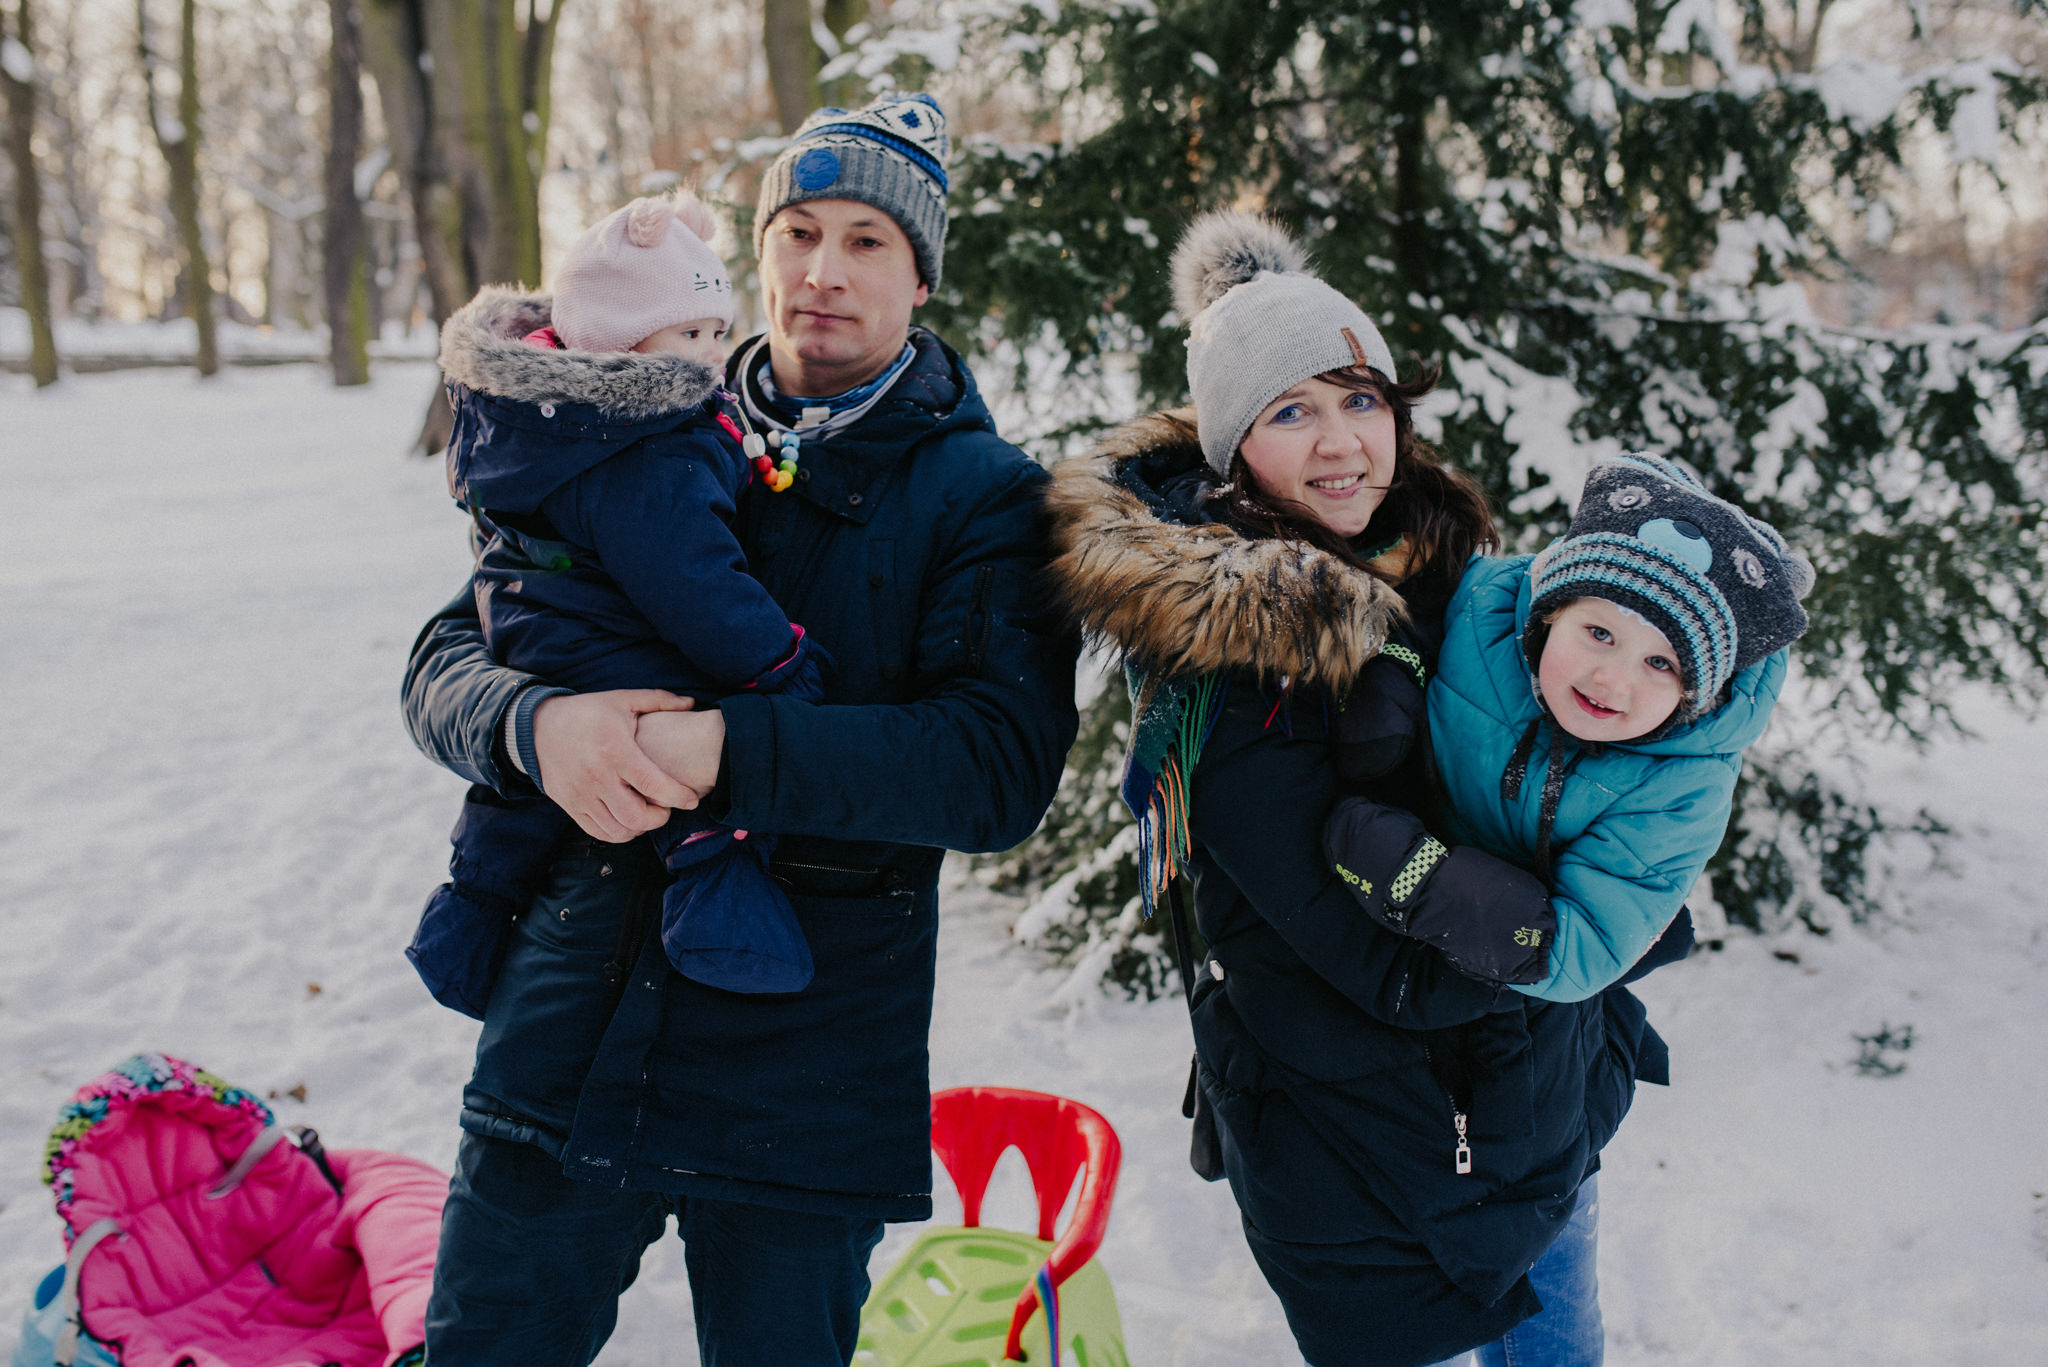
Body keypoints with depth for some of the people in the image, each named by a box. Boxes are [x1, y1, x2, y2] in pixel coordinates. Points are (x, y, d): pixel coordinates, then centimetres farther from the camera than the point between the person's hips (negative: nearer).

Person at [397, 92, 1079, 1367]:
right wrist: (538, 723, -19)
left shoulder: (985, 495, -2)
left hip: (809, 1069, -2)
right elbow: (449, 662, 5)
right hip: (567, 1031, 3)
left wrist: (732, 750, -27)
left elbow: (1002, 767, -16)